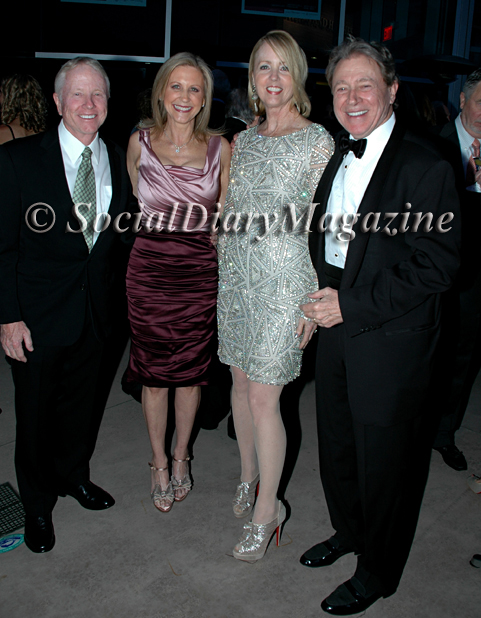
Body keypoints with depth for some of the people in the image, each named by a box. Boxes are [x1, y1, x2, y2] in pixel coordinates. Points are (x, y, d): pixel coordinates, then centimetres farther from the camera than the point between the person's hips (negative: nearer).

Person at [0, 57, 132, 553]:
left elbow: (118, 233, 8)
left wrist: (108, 296, 3)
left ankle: (73, 474, 47)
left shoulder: (118, 161, 2)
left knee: (81, 401, 21)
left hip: (94, 309, 4)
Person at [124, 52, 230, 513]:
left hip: (200, 273, 0)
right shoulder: (139, 143, 1)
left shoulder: (220, 148, 1)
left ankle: (181, 457, 34)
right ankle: (158, 462, 29)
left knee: (190, 371, 11)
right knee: (153, 373, 9)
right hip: (149, 271, 0)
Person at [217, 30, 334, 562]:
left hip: (283, 282, -6)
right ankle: (248, 474, 36)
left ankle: (266, 509, 14)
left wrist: (314, 301, -13)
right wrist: (224, 274, 14)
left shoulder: (317, 140, -7)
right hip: (236, 277, 6)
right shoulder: (244, 140, 11)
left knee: (263, 398, -4)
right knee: (241, 382, 15)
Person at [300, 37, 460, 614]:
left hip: (390, 340, -7)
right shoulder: (334, 158, 9)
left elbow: (437, 267, -18)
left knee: (384, 460, 9)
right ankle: (348, 531, 48)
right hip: (335, 331, 7)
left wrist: (351, 304, -18)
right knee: (337, 444, 21)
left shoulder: (425, 167, -15)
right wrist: (321, 296, 2)